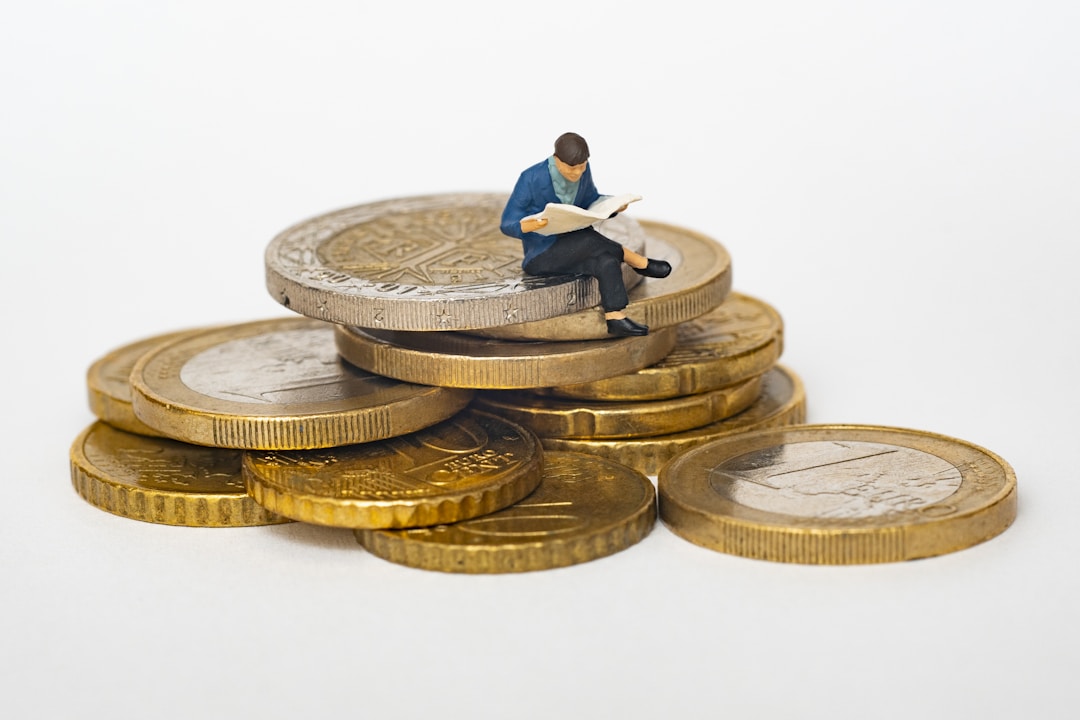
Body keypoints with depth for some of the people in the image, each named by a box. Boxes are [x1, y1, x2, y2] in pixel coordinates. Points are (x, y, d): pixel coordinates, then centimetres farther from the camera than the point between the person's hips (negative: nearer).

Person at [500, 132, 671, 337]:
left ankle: (615, 319, -33)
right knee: (589, 238, -31)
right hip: (542, 254, -5)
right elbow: (508, 224, -17)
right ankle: (640, 263, -14)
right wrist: (528, 226, -41)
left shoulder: (582, 171, -5)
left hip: (574, 249, 5)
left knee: (607, 261, -28)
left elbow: (591, 202, 14)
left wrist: (614, 206, -9)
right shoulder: (531, 178, -21)